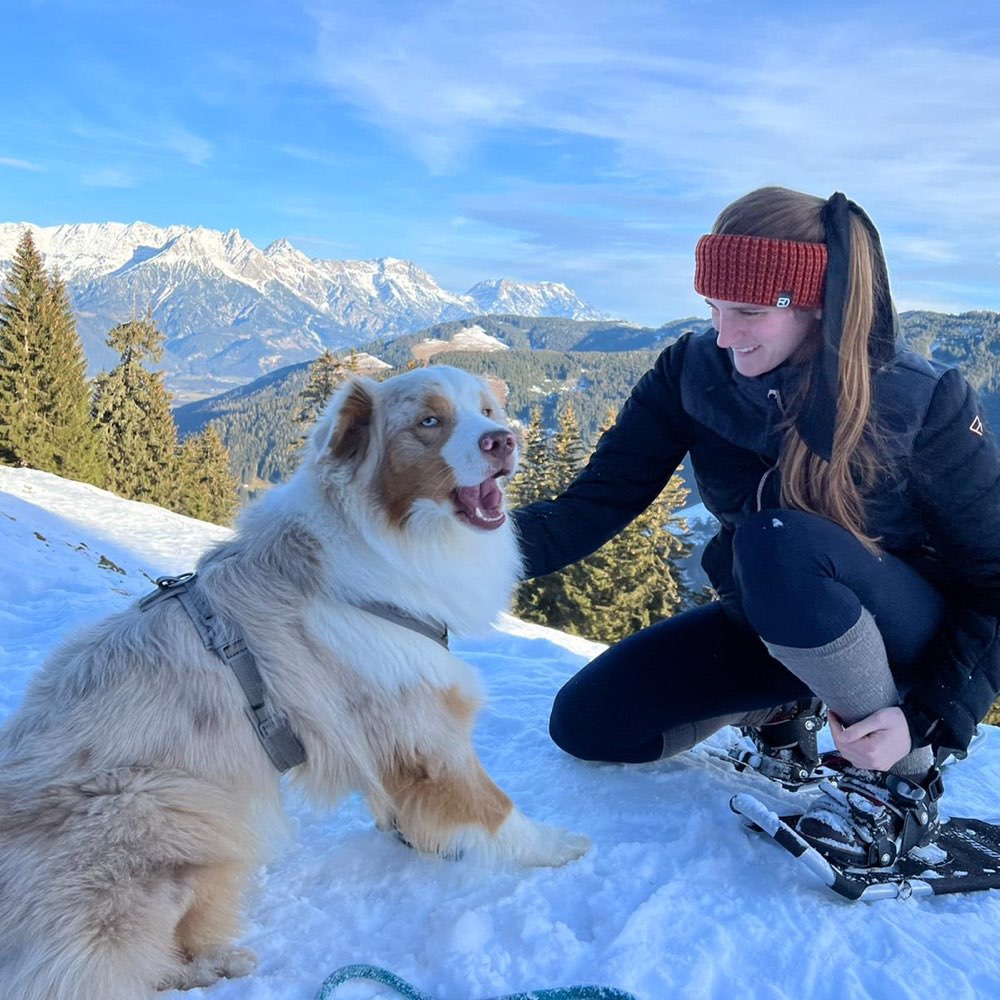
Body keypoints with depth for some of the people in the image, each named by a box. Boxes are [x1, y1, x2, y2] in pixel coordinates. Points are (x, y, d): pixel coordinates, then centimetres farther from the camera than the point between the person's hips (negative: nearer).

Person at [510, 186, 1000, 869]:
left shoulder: (926, 402, -22)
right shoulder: (693, 372, -13)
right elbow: (598, 501, -18)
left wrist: (930, 721, -27)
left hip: (910, 639, -4)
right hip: (763, 624, 5)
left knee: (777, 540, -37)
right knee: (585, 724, -4)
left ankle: (905, 776, -13)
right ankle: (780, 705, 20)